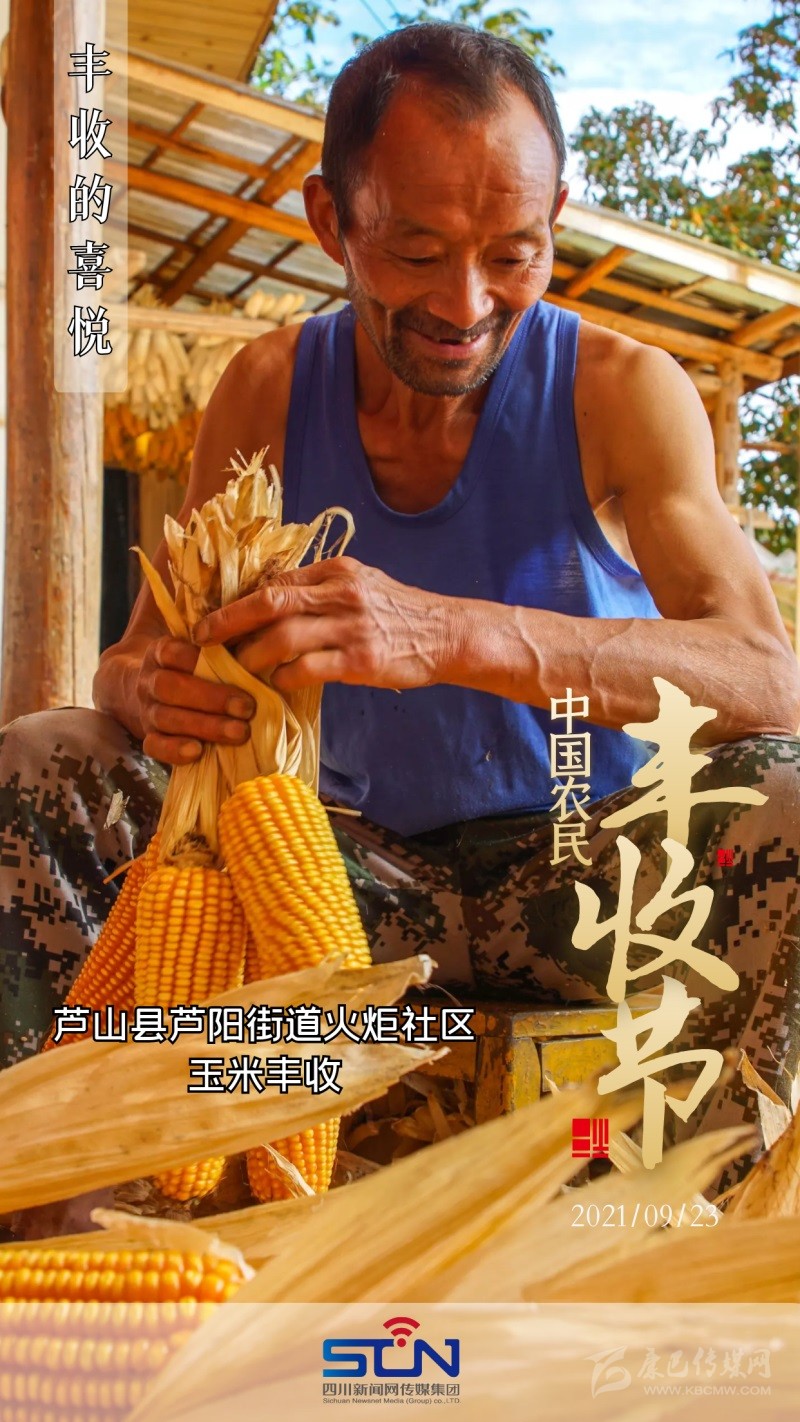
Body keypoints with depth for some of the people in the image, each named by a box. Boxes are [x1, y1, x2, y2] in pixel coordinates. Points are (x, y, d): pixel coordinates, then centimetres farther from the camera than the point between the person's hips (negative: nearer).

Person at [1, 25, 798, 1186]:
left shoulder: (622, 391, -9)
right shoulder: (268, 392, 0)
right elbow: (138, 654, 0)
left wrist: (453, 635, -40)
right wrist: (151, 697, -28)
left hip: (584, 874, -2)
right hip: (361, 866, 3)